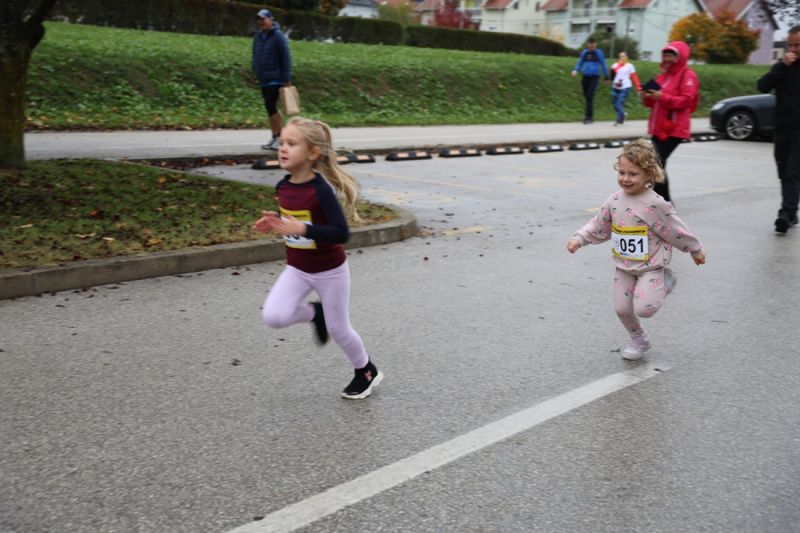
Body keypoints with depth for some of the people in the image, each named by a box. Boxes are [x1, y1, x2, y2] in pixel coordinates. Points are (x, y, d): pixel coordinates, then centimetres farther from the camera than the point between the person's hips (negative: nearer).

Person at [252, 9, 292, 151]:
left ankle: (279, 137, -6)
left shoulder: (278, 36, -9)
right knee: (270, 107, 10)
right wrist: (256, 71, 11)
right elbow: (255, 57, 20)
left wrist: (287, 78, -15)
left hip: (275, 79, -8)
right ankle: (275, 137, 16)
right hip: (263, 79, 8)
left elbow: (286, 58, -12)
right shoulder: (258, 37, 12)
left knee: (271, 106, -14)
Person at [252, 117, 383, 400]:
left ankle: (367, 371, 37)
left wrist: (302, 230, -36)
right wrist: (275, 223, -7)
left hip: (329, 271, -5)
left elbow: (342, 233, -27)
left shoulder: (321, 190, -26)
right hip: (296, 269, 5)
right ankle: (315, 313, 17)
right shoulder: (282, 187, -5)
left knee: (338, 329, 10)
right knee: (274, 316, -15)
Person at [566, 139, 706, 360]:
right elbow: (598, 226, 6)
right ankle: (639, 340, 32)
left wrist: (696, 250, 1)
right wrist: (579, 238, -7)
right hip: (624, 267, 5)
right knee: (622, 309, 5)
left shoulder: (655, 204, -20)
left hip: (650, 267, -5)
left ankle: (665, 282, 14)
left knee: (644, 308, -17)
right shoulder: (615, 200, -4)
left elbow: (675, 230, -10)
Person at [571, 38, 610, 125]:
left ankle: (588, 117, -15)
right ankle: (590, 116, 19)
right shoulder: (584, 52, 9)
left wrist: (606, 77, 8)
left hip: (594, 77, -4)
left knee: (590, 96, -16)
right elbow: (579, 63, 15)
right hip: (585, 77, 4)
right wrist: (575, 70, -5)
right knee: (586, 97, 6)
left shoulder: (598, 53, 0)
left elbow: (603, 65, 5)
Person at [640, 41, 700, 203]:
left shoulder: (687, 75, -5)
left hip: (674, 130, -9)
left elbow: (686, 100, -15)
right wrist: (647, 97, 2)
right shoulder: (663, 75, 19)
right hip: (659, 128, 9)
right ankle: (665, 201, 20)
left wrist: (662, 97, -24)